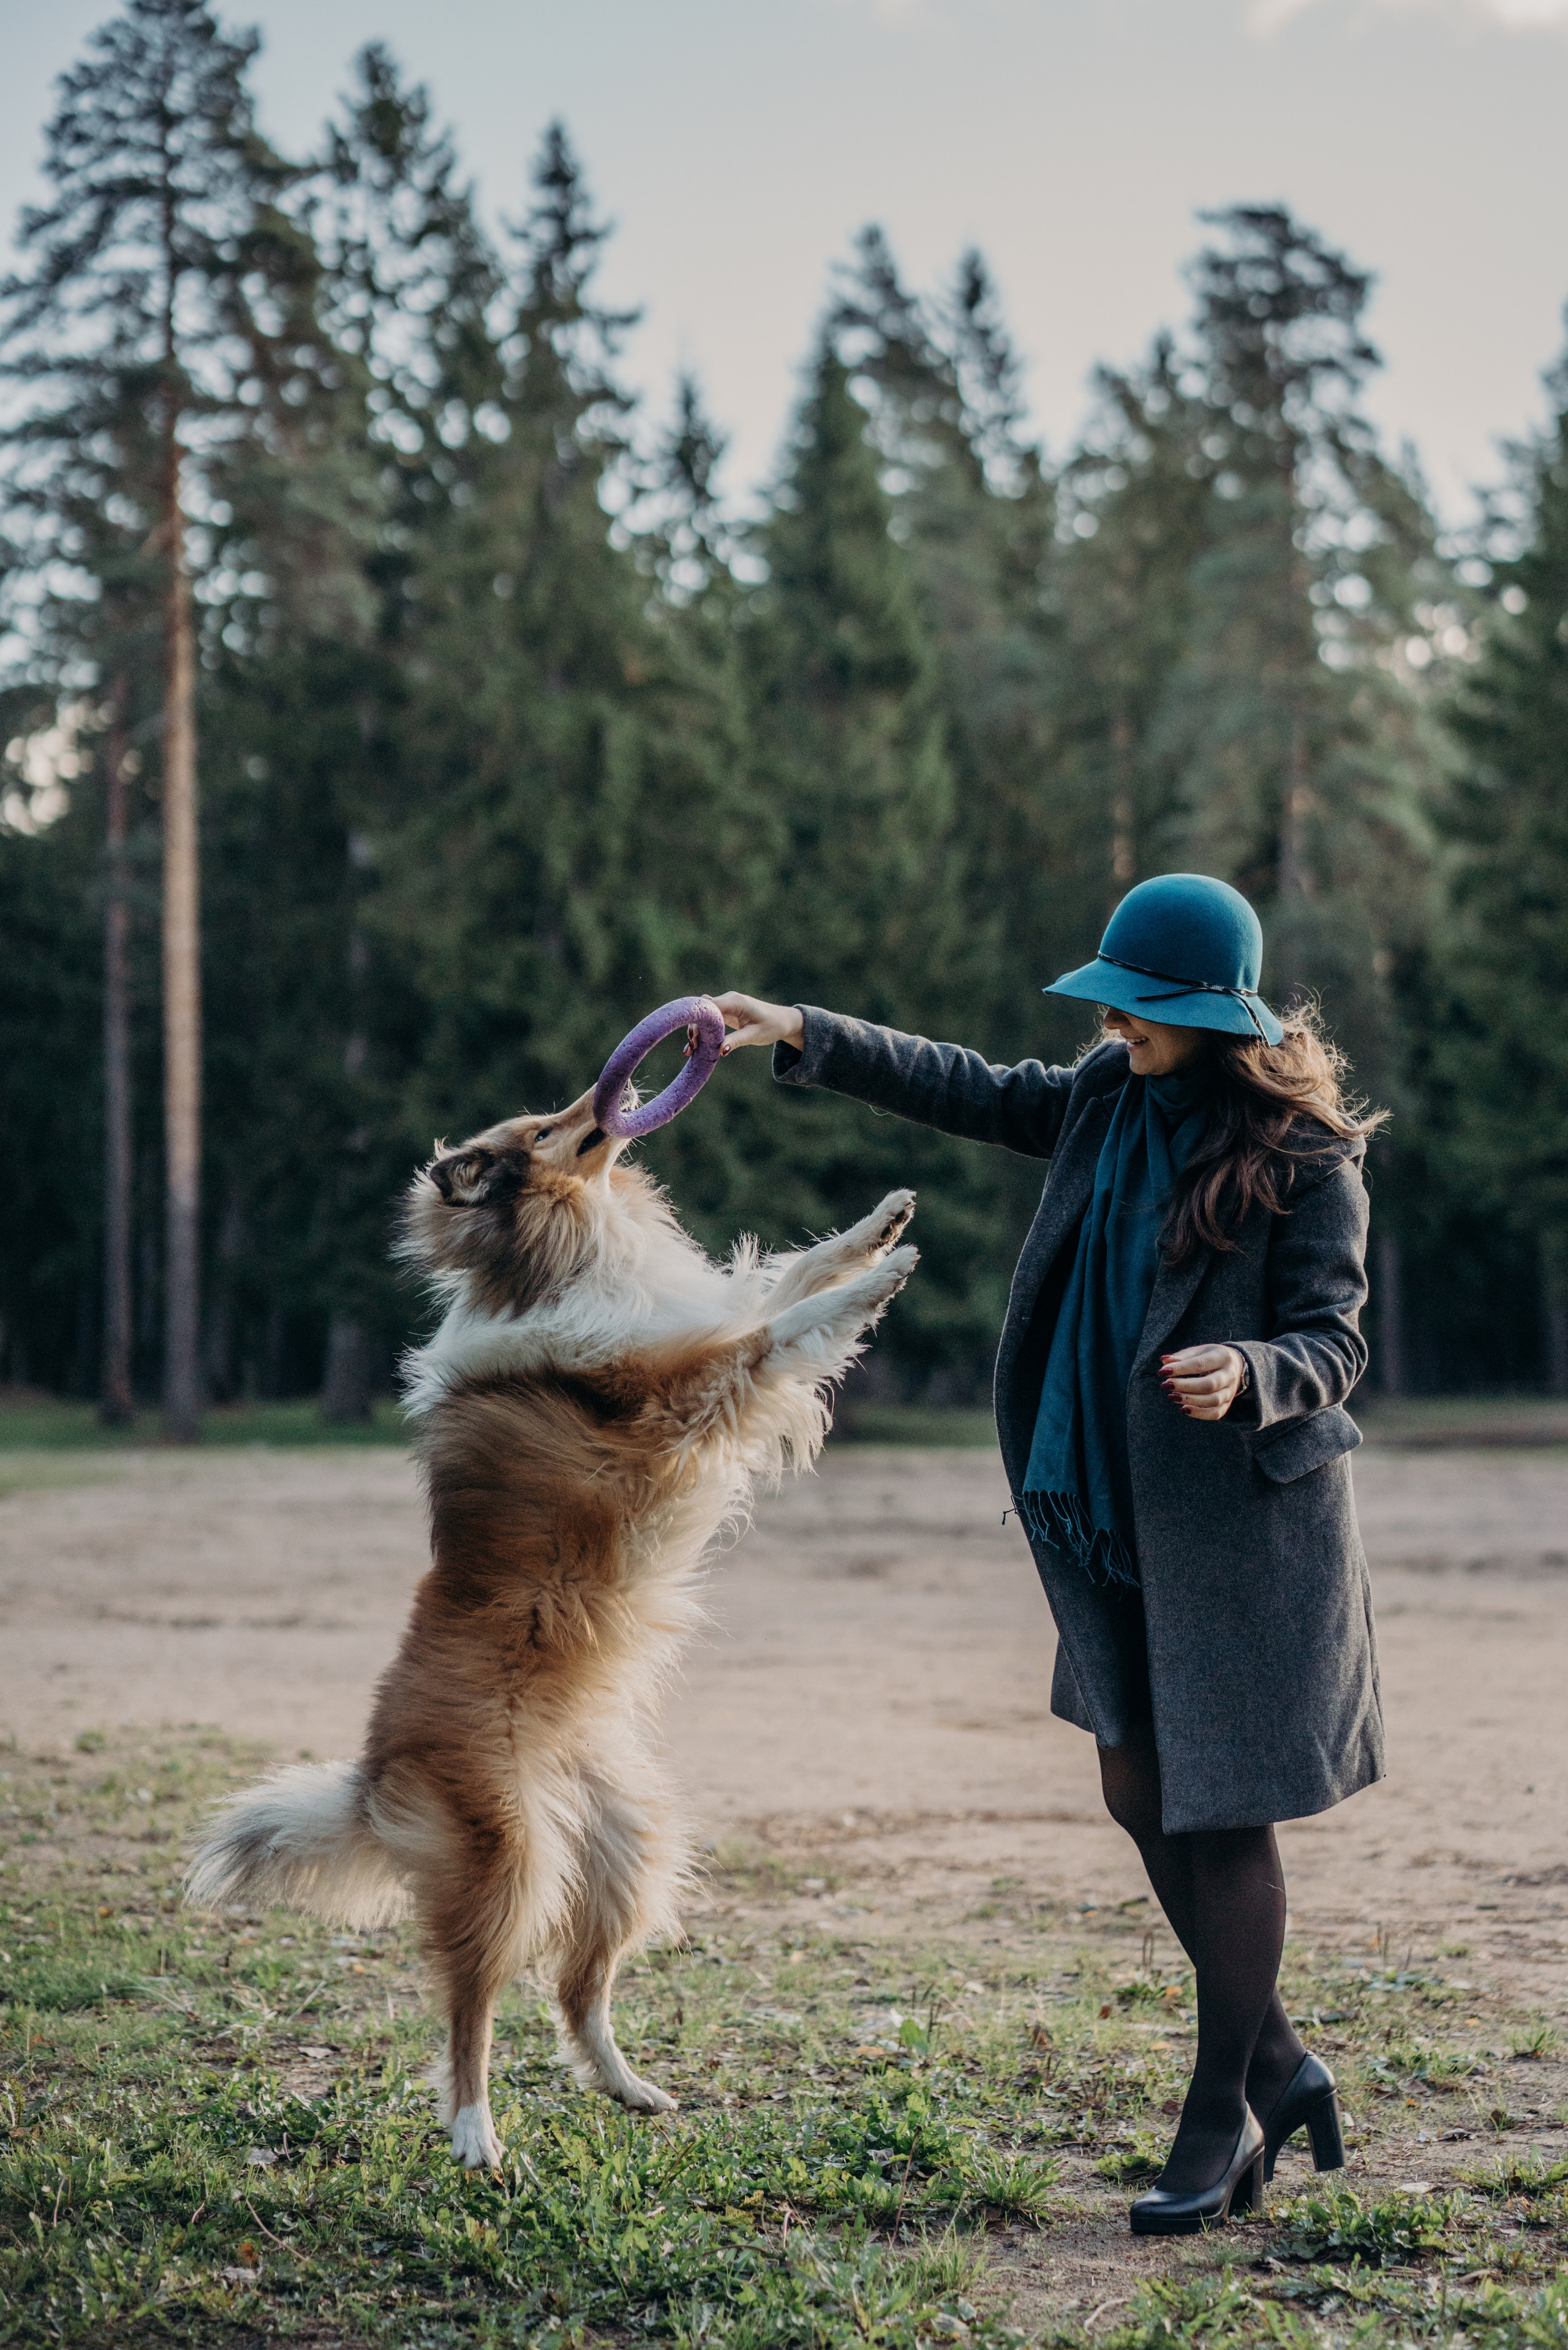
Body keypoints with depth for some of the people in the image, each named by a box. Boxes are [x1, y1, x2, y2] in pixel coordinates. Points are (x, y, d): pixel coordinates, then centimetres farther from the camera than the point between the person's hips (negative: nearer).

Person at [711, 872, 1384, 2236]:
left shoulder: (1305, 1155, -14)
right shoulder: (1111, 1100, 6)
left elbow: (1334, 1343, -13)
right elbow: (968, 1092, 17)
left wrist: (1250, 1375, -34)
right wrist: (807, 1037, 12)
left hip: (1249, 1522, -7)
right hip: (1126, 1517, 8)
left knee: (1225, 1813, -2)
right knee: (1143, 1793, 11)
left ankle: (1221, 2116, 13)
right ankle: (1276, 2065, 27)